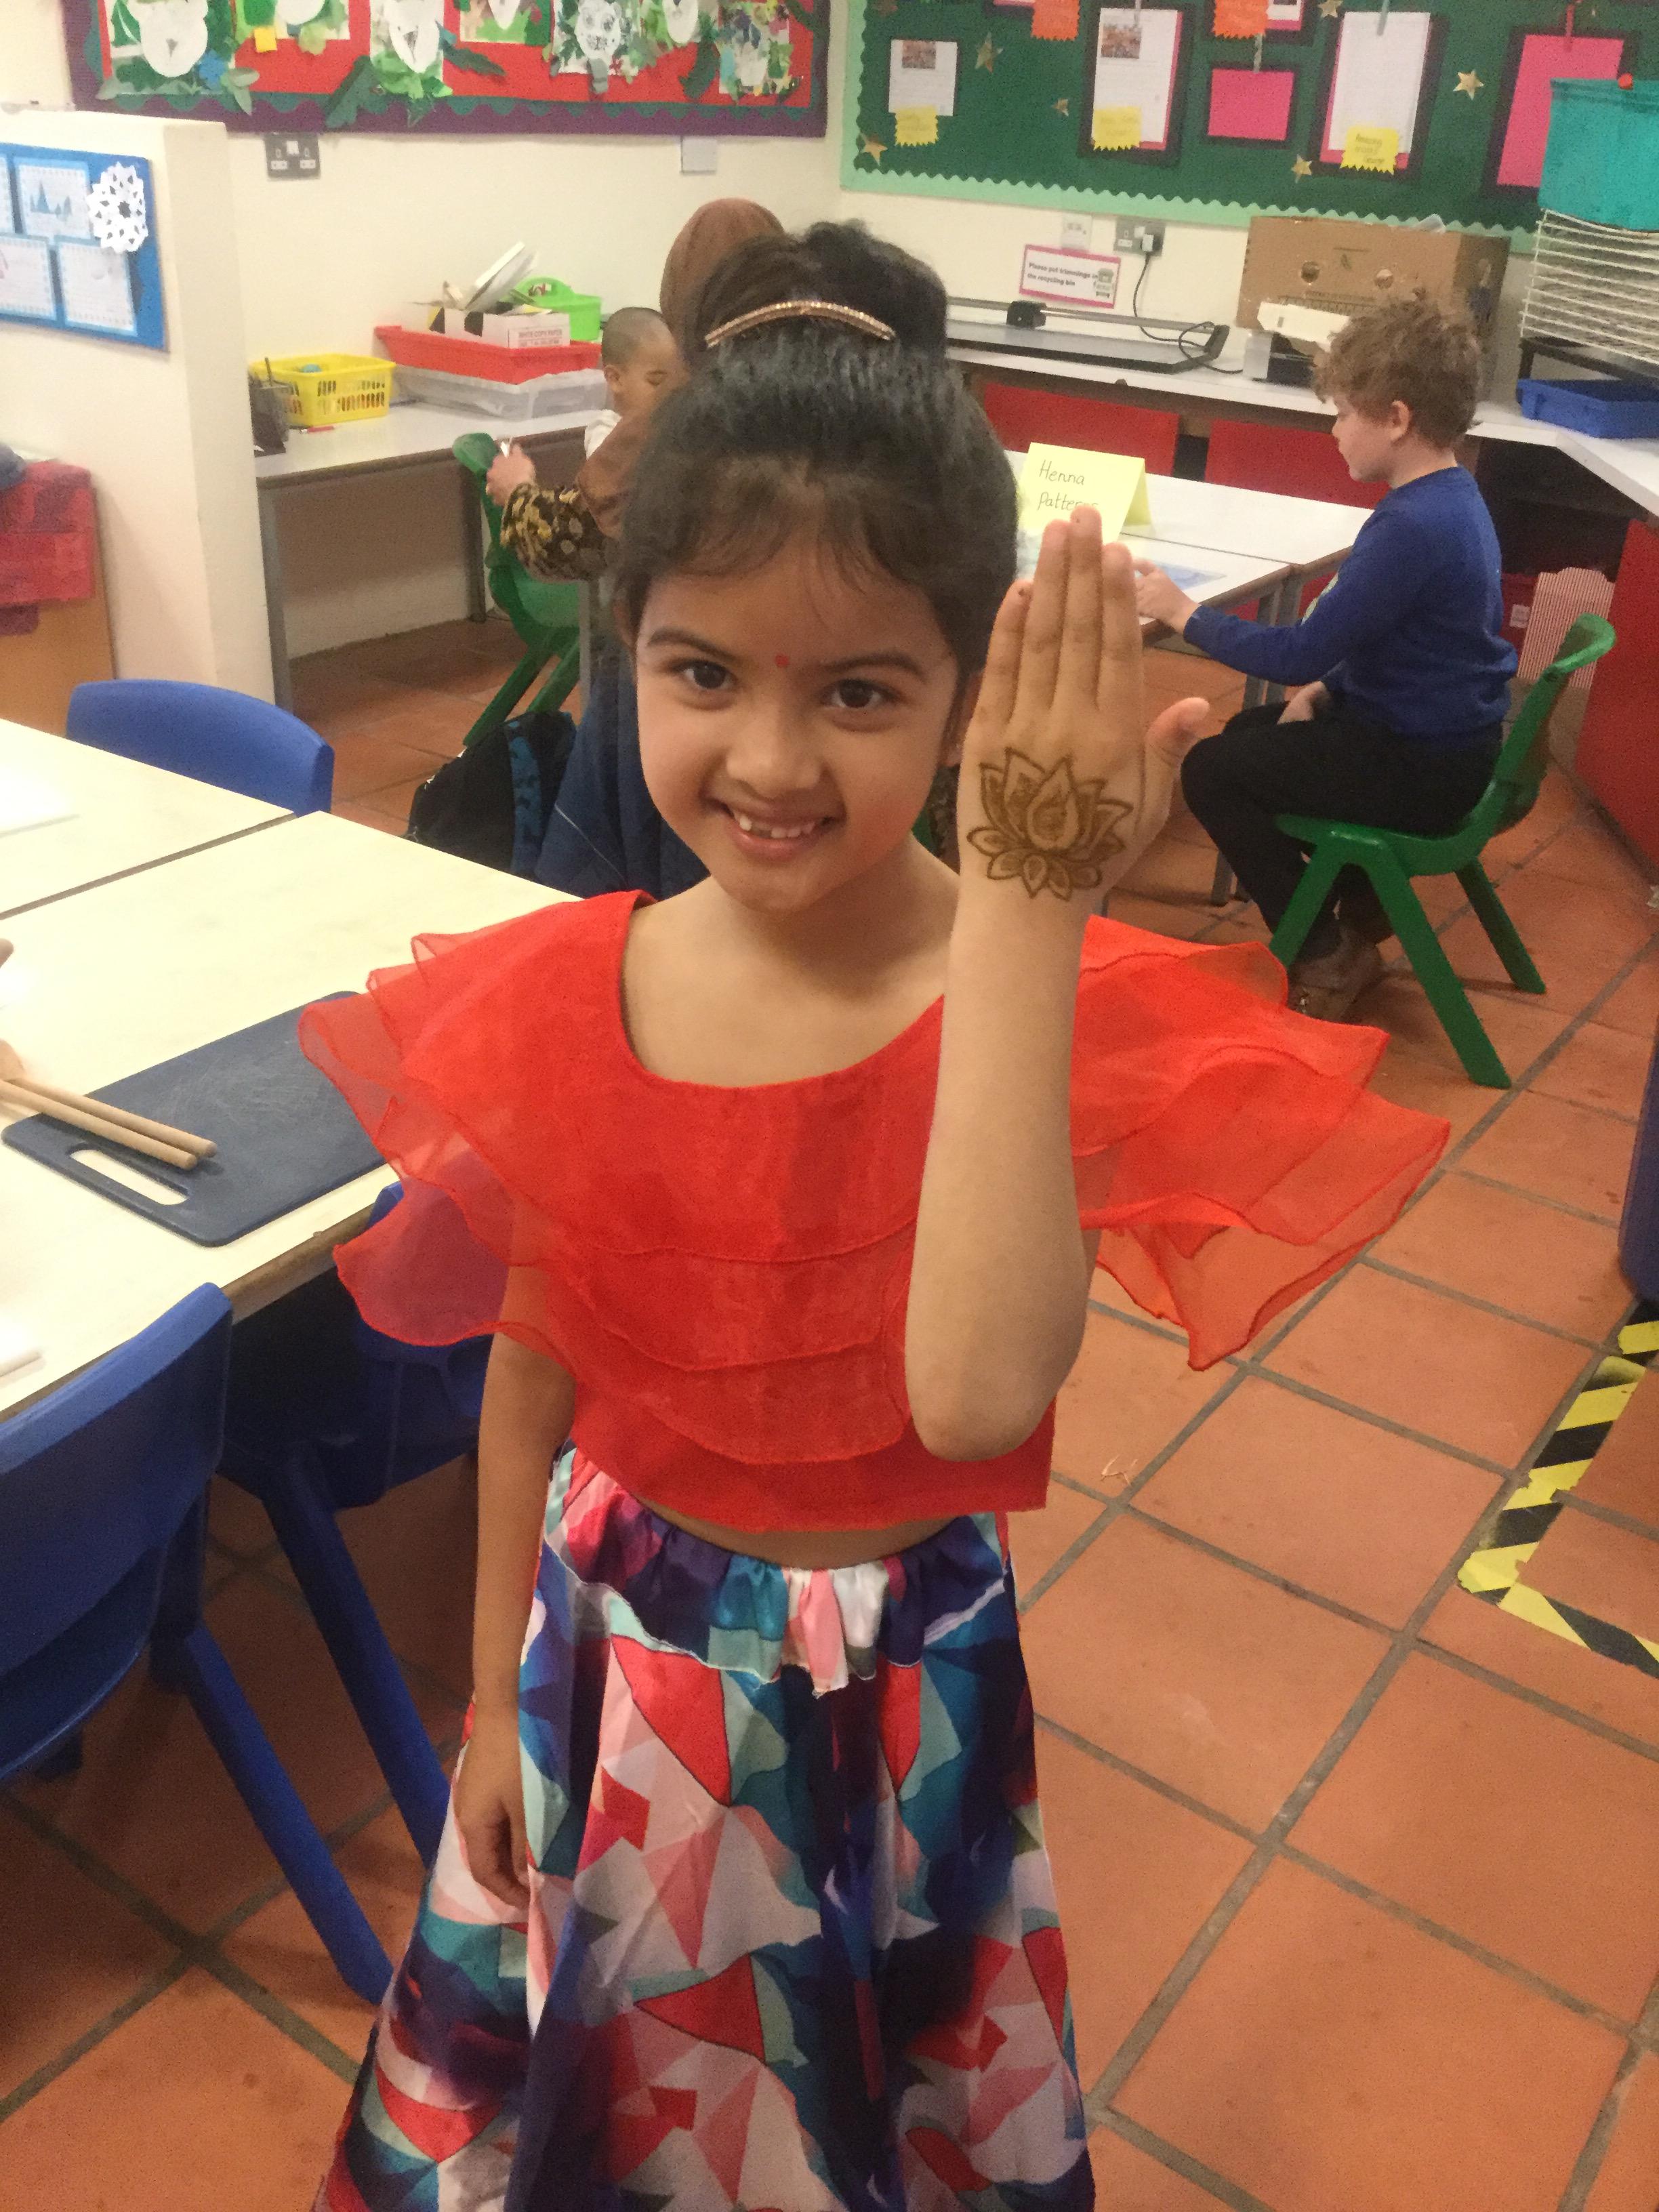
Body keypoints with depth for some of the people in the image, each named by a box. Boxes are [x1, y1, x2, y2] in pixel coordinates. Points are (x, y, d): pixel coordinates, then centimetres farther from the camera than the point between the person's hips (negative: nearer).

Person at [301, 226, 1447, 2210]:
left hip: (891, 1683, -2)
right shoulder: (563, 998, -13)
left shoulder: (1059, 1009, -22)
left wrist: (1021, 912, -41)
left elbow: (976, 1393, -40)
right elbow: (534, 1371, -1)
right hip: (609, 1647, 3)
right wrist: (498, 1697, 9)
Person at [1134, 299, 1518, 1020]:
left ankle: (1327, 959, 3)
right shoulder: (1453, 497, 5)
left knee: (1211, 771, -6)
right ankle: (1360, 904, 27)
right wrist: (1324, 689, 2)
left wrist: (1183, 614, -15)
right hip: (1444, 731, 10)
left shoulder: (1411, 526, -27)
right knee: (1247, 732, 23)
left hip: (1423, 768, -10)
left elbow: (1301, 653, -25)